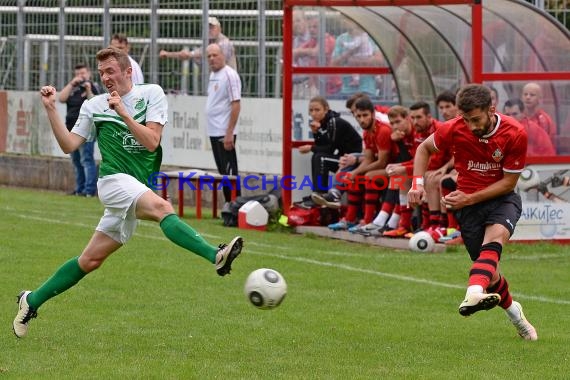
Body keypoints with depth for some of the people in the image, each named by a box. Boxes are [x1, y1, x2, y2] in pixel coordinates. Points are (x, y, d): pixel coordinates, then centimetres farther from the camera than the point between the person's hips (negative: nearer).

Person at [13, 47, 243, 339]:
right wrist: (50, 109, 1)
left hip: (138, 189, 3)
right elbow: (68, 145, 8)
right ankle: (216, 256, -53)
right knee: (162, 208, -33)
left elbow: (152, 141, -4)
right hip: (114, 181, -3)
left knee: (91, 260, 5)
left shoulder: (151, 94, 6)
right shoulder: (93, 106, 10)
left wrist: (123, 113, -13)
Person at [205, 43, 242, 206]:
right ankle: (228, 204, 18)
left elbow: (236, 105, -18)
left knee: (229, 171, -7)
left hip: (224, 133, -9)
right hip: (214, 131, 9)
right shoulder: (213, 74, 14)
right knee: (222, 171, 13)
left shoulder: (229, 75, -14)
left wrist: (229, 133, -22)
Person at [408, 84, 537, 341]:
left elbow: (509, 182, -10)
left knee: (495, 236, -34)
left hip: (501, 198, -2)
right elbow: (424, 149, 8)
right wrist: (417, 183, -6)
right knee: (489, 271, 0)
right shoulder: (454, 129, -12)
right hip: (467, 202, 2)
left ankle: (474, 294, -57)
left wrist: (469, 198, -17)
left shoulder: (515, 134, -17)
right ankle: (513, 311, 29)